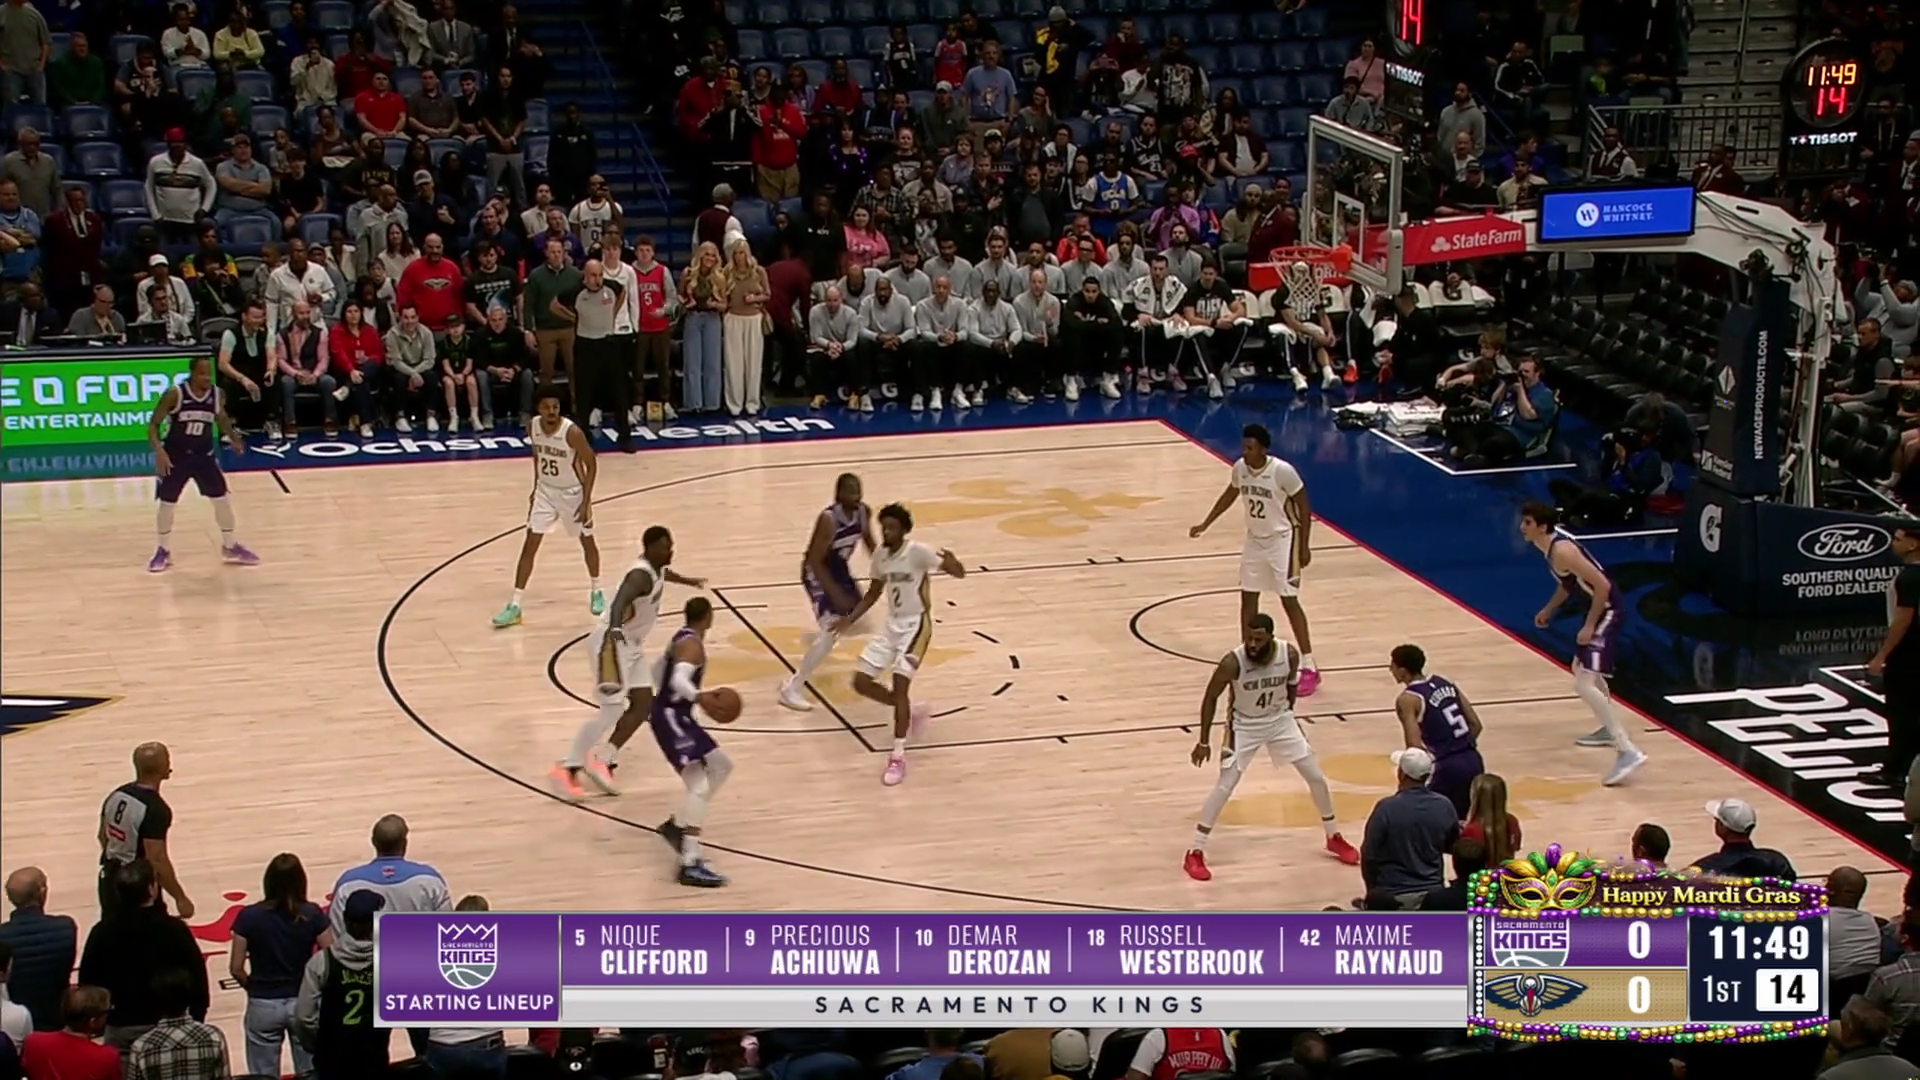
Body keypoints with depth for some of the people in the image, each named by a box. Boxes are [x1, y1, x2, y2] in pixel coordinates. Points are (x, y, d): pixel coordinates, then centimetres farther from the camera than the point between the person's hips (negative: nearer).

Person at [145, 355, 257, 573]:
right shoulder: (174, 394, -20)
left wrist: (233, 437, -5)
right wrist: (159, 450, -29)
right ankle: (163, 551, 25)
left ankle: (230, 547, 24)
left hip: (203, 455, 3)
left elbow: (222, 418, 13)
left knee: (222, 499, 5)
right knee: (167, 504, 6)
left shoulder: (217, 394, -9)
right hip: (175, 456, -3)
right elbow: (153, 425, -15)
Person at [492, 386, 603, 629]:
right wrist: (535, 487, 11)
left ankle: (596, 591, 39)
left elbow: (591, 464, -17)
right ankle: (514, 606, -2)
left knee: (587, 541, 14)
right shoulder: (533, 427, -12)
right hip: (545, 491, 4)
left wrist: (586, 501, -19)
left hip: (572, 492, -3)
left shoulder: (572, 432, -27)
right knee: (529, 545, -3)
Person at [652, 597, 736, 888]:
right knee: (701, 786, -20)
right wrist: (699, 697, -51)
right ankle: (690, 865, -28)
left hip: (674, 714, 11)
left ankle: (677, 826, 21)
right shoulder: (692, 644, -17)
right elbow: (679, 680, -34)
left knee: (722, 766, 20)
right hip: (670, 716, -11)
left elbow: (659, 671, 27)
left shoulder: (684, 638, 13)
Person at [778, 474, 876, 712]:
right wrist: (835, 594, -33)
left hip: (839, 569, 8)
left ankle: (817, 639, 52)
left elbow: (868, 542, 12)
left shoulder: (864, 512, -10)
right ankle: (792, 689, -17)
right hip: (818, 573, -8)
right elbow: (814, 561, -30)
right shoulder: (828, 520, -32)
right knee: (831, 633, -21)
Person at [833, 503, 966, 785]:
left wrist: (951, 562, -43)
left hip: (915, 626, -7)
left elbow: (959, 573, -21)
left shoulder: (918, 552, -18)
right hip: (892, 625, 7)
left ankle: (898, 757, -12)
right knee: (861, 682, 4)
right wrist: (849, 620, 7)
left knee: (899, 685, -19)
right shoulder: (880, 555, 2)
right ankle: (913, 710, 25)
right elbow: (874, 593, 16)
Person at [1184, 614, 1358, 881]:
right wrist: (1204, 741, -10)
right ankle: (1195, 853, -1)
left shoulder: (1289, 654, -22)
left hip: (1280, 721, 3)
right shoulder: (1232, 663, -30)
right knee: (1224, 787, -11)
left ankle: (1334, 837, 28)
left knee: (1317, 778, 6)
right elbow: (1210, 698, -15)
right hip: (1245, 726, -3)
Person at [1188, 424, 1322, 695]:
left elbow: (1304, 507, -15)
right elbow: (1229, 495, 14)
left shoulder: (1283, 471, -25)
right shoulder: (1240, 468, -7)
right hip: (1254, 539, 6)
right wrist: (1206, 524, 13)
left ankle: (1309, 668, -2)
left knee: (1289, 601, -7)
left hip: (1282, 539, -6)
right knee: (1248, 597, 8)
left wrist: (1303, 546, -14)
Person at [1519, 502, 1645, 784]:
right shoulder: (1551, 545, 7)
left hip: (1605, 611, -11)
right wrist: (1548, 610, 22)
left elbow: (1602, 585, -26)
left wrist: (1589, 626, -22)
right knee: (1583, 668, 31)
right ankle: (1611, 730, 47)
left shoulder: (1561, 551, -23)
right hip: (1598, 610, 11)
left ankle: (1628, 751, -24)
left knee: (1584, 683, -19)